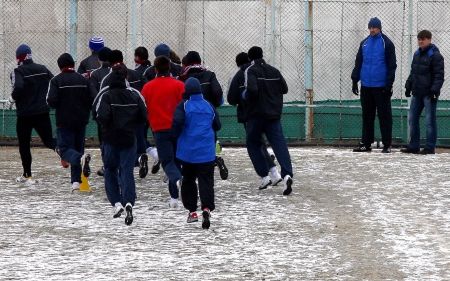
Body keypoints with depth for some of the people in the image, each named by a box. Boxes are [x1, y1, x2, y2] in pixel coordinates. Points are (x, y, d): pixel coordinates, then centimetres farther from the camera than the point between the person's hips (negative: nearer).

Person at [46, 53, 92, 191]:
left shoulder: (56, 81, -8)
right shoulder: (83, 80, 5)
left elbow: (52, 101, -16)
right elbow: (91, 100, 5)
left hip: (64, 122, -4)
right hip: (81, 121, 4)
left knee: (65, 149, -3)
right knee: (78, 148, 13)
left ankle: (81, 158, -36)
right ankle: (76, 181, 7)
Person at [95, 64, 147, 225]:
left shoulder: (107, 96, -11)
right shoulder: (134, 95, -1)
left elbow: (102, 116, -22)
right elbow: (144, 117, 0)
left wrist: (106, 127, -1)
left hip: (111, 139, -2)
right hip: (129, 139, 2)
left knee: (110, 171, 15)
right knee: (127, 172, 2)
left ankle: (116, 203, 5)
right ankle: (129, 202, -18)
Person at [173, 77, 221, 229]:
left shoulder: (184, 106, -7)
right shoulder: (209, 106, 4)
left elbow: (177, 122, -20)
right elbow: (217, 126, 13)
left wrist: (176, 135, -1)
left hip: (188, 152, -1)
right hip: (207, 152, 1)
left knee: (188, 180, 14)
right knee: (206, 181, -2)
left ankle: (192, 210, 14)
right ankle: (206, 208, -23)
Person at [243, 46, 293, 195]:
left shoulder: (251, 71, -7)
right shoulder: (274, 71, 10)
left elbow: (252, 89, -23)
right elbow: (284, 89, 14)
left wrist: (245, 95, -4)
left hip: (256, 114, -4)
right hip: (274, 114, 4)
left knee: (253, 144, 14)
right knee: (279, 144, -5)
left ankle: (264, 176, 6)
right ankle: (287, 174, -25)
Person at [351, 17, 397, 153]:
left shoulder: (386, 43, -3)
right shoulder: (364, 43, 11)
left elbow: (391, 65, -5)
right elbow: (358, 63, 16)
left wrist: (389, 84, -10)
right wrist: (355, 80, 10)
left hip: (381, 86, -5)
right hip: (366, 86, 5)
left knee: (384, 116, -1)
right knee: (367, 116, 8)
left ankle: (387, 145, 1)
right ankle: (366, 143, 13)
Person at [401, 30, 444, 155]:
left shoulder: (435, 55, -9)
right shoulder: (417, 54, 15)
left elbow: (439, 75, -13)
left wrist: (435, 90, -20)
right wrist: (408, 86, 17)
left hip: (428, 93, -8)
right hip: (417, 93, 8)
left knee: (429, 121, -3)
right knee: (412, 119, 9)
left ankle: (430, 147, 1)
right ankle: (414, 146, 16)